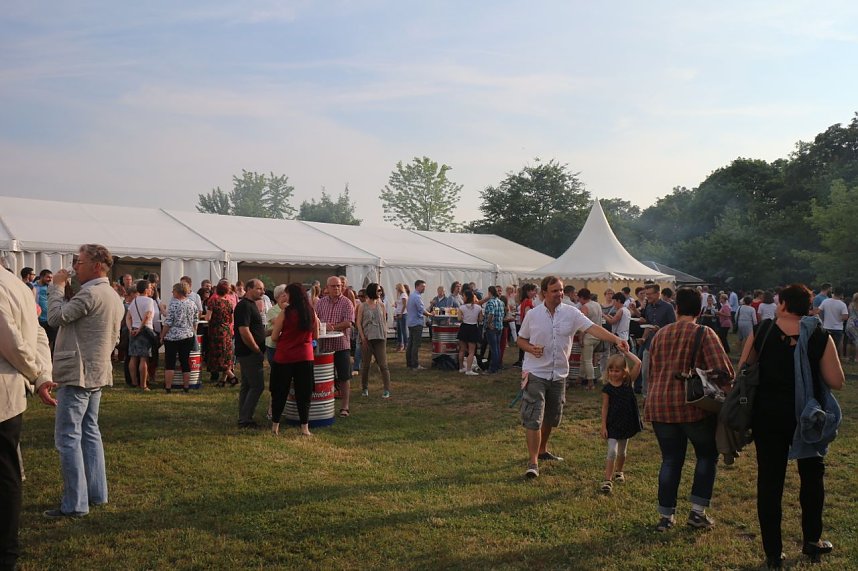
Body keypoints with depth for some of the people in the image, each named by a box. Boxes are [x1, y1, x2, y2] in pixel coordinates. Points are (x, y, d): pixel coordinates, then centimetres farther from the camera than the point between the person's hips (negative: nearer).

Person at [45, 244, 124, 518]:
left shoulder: (91, 293, -18)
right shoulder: (114, 297, 13)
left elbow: (56, 317, -18)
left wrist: (57, 286, -7)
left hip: (77, 374, -10)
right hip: (96, 373, 10)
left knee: (68, 437, -5)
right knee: (89, 432, 16)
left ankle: (75, 503, -2)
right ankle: (96, 493, 21)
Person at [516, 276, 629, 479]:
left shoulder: (571, 313, -3)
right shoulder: (532, 314, -4)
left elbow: (593, 328, -15)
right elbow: (520, 339, 7)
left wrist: (616, 340, -29)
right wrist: (531, 348, -15)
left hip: (558, 374, 3)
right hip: (535, 373, -3)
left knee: (551, 417, 17)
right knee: (533, 418, -9)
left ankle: (542, 450, 38)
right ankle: (533, 461, -5)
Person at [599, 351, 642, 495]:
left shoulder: (628, 381, -4)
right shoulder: (607, 388, -7)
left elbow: (638, 363, -15)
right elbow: (605, 407, -5)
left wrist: (626, 352, -9)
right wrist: (603, 426, -7)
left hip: (627, 423, 3)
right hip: (613, 424, -3)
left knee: (622, 452, 18)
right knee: (612, 452, -11)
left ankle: (618, 472, 40)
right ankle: (607, 480, -8)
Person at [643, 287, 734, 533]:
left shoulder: (660, 334, 9)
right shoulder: (703, 333, -7)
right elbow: (723, 370, -17)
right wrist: (721, 385, 3)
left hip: (660, 404, 4)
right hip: (694, 405, -4)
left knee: (670, 460, 13)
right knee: (707, 456, 16)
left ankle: (665, 516, 15)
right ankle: (697, 512, 13)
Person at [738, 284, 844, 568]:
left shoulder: (762, 331, -7)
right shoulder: (820, 336, -8)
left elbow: (743, 370, -2)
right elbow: (836, 382, -8)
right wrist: (811, 368, 7)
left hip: (767, 415, 0)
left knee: (769, 480, 8)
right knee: (812, 473, 22)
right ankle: (811, 540, 27)